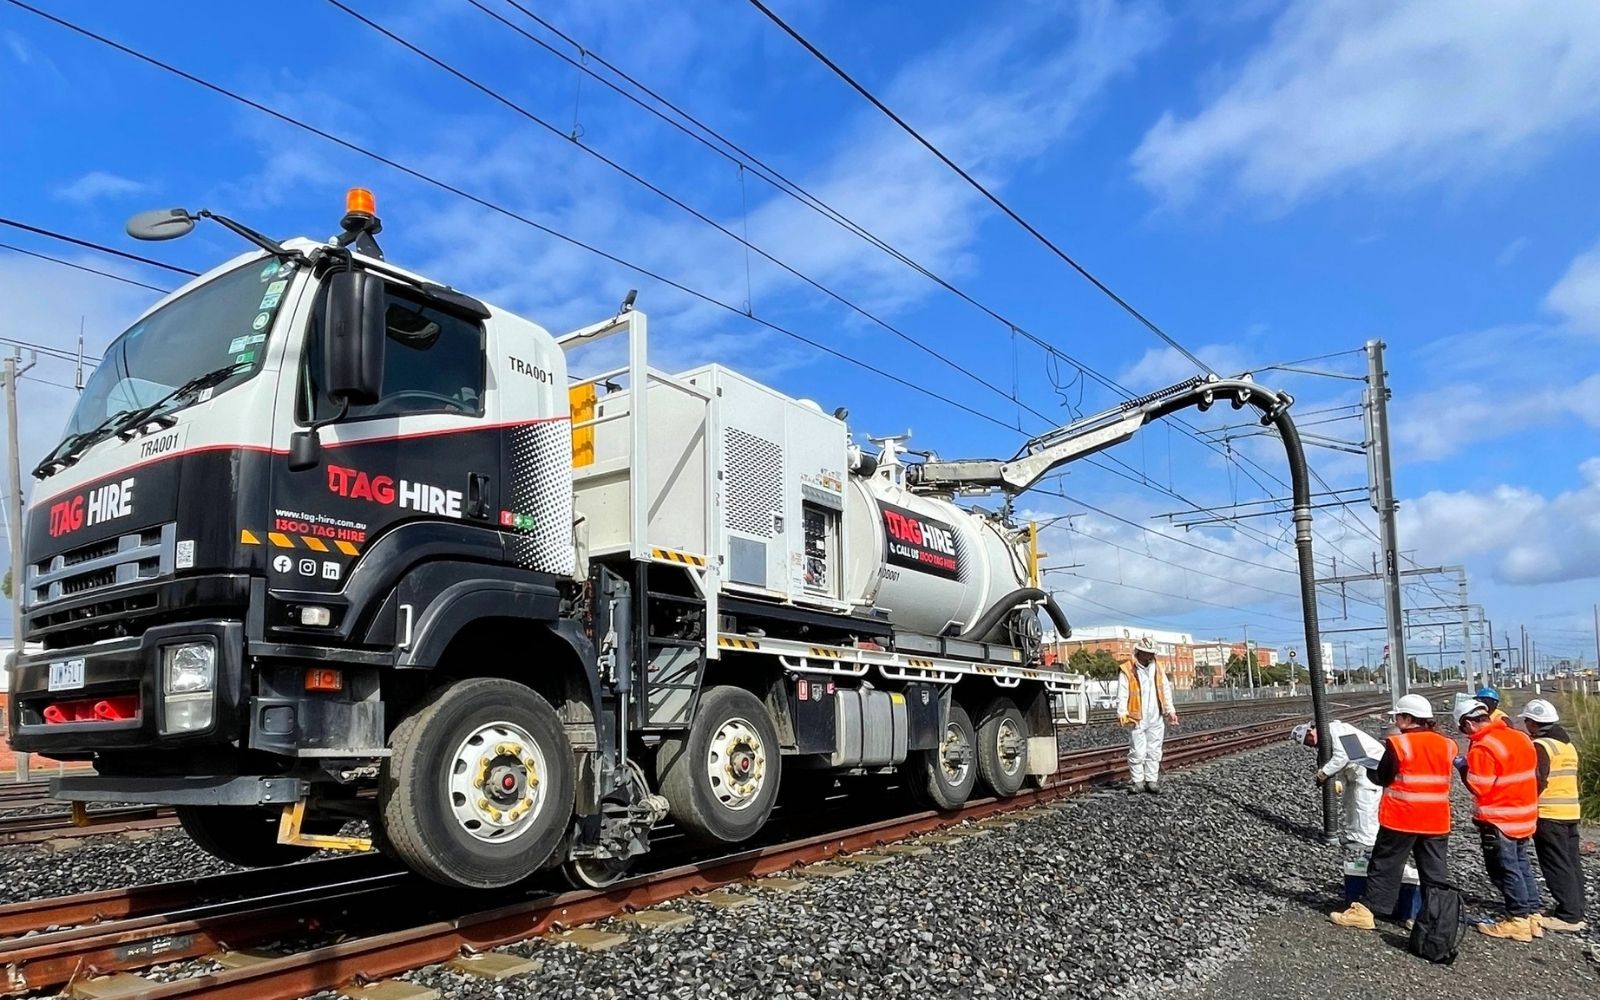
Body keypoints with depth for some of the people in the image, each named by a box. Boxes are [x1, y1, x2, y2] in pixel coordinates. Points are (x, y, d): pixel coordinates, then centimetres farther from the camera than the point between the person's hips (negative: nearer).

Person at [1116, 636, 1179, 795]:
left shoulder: (1158, 669, 13)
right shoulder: (1127, 670, -4)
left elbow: (1166, 691, 16)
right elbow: (1122, 695, -8)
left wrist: (1170, 711, 9)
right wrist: (1122, 714, -16)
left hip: (1156, 719, 5)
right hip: (1137, 719, -5)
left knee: (1154, 752, 7)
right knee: (1137, 752, -4)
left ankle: (1151, 780, 15)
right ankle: (1138, 781, 6)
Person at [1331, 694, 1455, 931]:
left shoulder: (1398, 744, -13)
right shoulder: (1445, 744, 2)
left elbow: (1381, 778, -6)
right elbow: (1437, 777, 14)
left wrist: (1370, 770, 14)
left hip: (1401, 819, -4)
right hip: (1436, 821, 4)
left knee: (1385, 866, 4)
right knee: (1435, 871, 10)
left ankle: (1366, 910, 6)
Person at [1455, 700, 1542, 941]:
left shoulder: (1482, 748, -22)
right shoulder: (1521, 737, 5)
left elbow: (1479, 787, -21)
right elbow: (1533, 775, 14)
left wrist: (1463, 766, -7)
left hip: (1499, 821, -9)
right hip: (1525, 816, 9)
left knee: (1506, 869, 1)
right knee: (1522, 866, 17)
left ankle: (1518, 920, 4)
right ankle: (1532, 915, 23)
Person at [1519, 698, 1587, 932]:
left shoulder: (1541, 746, -14)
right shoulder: (1568, 744, 15)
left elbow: (1537, 782, -20)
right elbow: (1568, 778, 20)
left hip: (1548, 815, -9)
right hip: (1571, 812, 9)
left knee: (1557, 866, -4)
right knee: (1571, 863, 12)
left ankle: (1569, 916, -3)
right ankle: (1576, 912, 18)